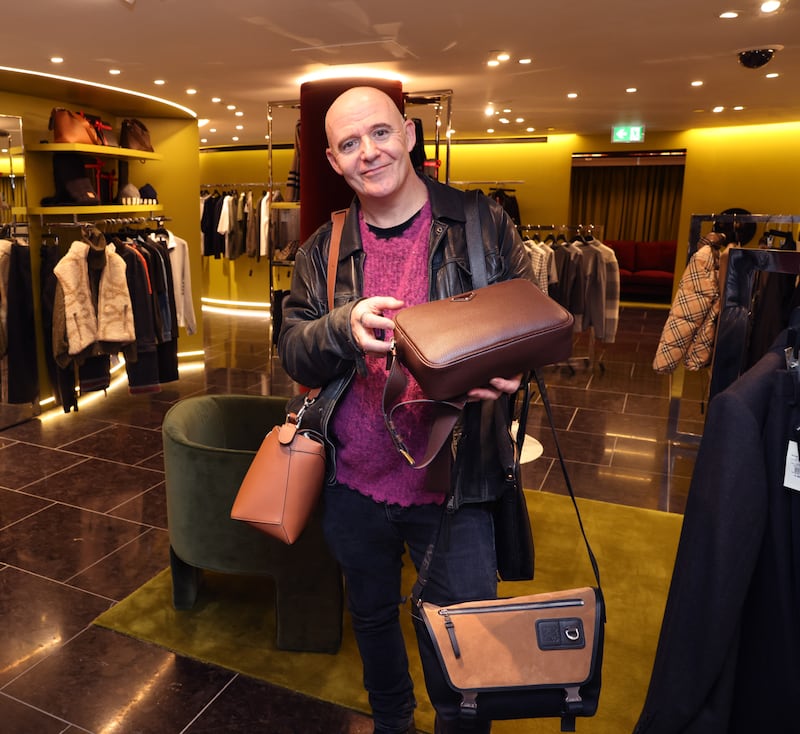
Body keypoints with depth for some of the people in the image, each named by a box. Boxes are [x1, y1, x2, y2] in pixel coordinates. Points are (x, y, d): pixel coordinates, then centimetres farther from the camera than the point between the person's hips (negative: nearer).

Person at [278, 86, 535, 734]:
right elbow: (293, 351, -3)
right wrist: (345, 328, -25)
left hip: (454, 488, -3)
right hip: (355, 484, 4)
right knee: (372, 620, 25)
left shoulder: (482, 224, -5)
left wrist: (508, 373, -25)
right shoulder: (324, 250, 3)